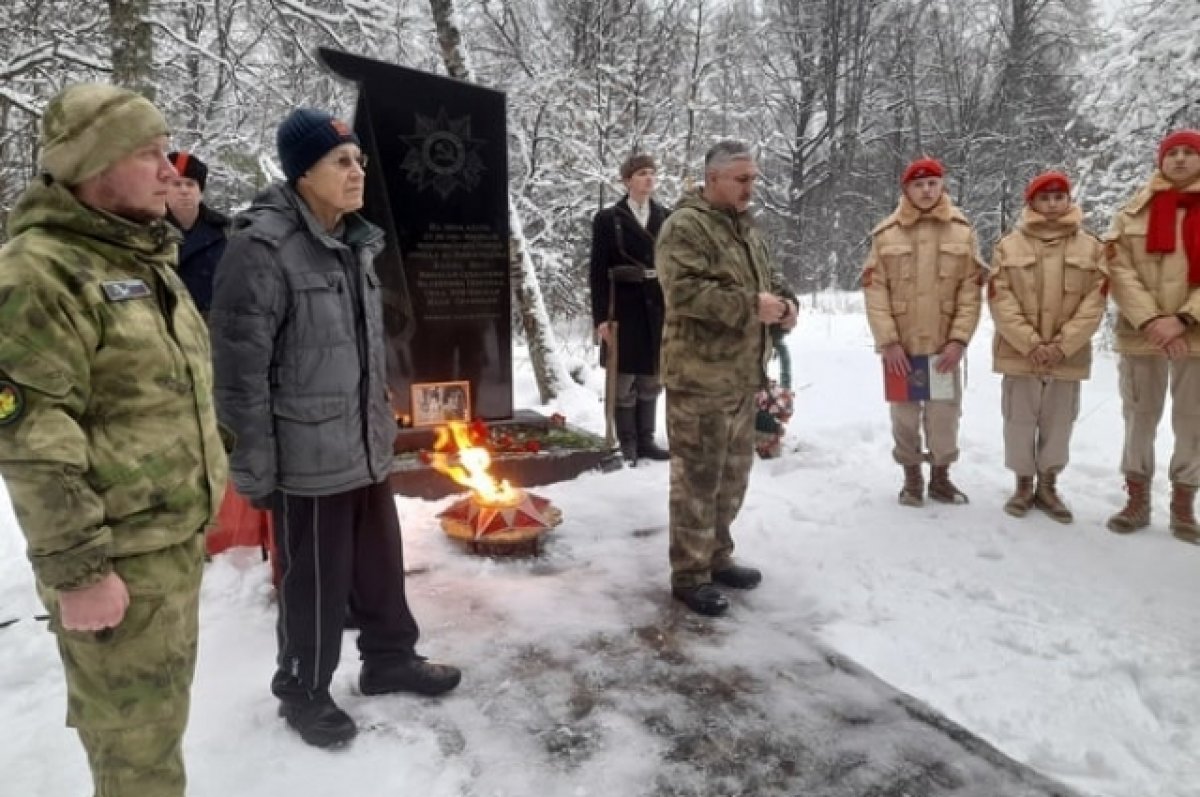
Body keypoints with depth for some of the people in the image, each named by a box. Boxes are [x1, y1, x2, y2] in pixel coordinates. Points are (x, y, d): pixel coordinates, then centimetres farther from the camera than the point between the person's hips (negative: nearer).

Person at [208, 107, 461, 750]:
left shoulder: (356, 243, 8)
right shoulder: (262, 247, -17)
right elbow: (239, 370, -17)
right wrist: (254, 466, -14)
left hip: (367, 447, 7)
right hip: (307, 456, -7)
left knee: (381, 563, 19)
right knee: (316, 583, 9)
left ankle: (390, 659, 41)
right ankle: (303, 692, 32)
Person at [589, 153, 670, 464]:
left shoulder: (666, 218, 9)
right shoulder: (608, 219, -1)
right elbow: (598, 271, -4)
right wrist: (600, 316, -11)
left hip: (658, 308, 4)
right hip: (625, 308, -3)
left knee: (651, 379, 10)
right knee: (624, 380, 2)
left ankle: (645, 441, 21)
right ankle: (627, 445, 11)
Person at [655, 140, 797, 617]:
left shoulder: (745, 228, 18)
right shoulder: (684, 226, -12)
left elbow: (768, 279, 25)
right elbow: (683, 291, -24)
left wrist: (785, 304, 2)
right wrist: (750, 306, -22)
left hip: (742, 375, 9)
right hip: (700, 376, -9)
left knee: (733, 474, 17)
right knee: (697, 479, -2)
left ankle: (716, 557, 32)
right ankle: (689, 576, 10)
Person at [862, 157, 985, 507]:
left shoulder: (962, 231, 3)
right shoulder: (886, 233, -1)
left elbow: (971, 291, -1)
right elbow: (875, 291, -4)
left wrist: (958, 340, -9)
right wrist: (888, 342, -11)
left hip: (944, 345, 1)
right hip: (900, 346, -1)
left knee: (945, 414, 7)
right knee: (905, 414, 8)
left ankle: (940, 476, 26)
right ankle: (911, 477, 24)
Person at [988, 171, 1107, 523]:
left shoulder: (1091, 247, 3)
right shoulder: (1009, 245, 0)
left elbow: (1094, 303, -2)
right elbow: (1000, 301, -7)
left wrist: (1062, 345, -13)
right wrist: (1031, 344, -14)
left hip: (1068, 355, 1)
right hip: (1019, 353, -1)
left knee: (1058, 424, 10)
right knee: (1020, 422, 6)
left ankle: (1048, 486, 25)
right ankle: (1023, 485, 22)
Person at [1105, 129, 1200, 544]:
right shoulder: (1134, 211, 5)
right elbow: (1120, 270, -4)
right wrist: (1151, 320, -16)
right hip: (1140, 335, 0)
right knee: (1140, 418, 8)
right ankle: (1137, 499, 20)